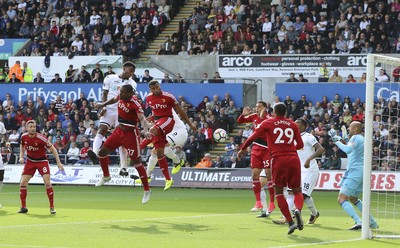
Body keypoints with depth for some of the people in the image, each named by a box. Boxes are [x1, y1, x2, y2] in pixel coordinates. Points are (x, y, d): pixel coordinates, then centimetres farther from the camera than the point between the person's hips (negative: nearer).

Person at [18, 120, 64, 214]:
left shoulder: (41, 138, -23)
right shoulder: (24, 137, -10)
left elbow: (52, 149, -14)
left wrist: (58, 162, -17)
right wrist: (21, 157, 0)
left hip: (42, 160, -4)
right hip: (30, 160, 4)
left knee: (47, 182, -17)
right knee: (23, 183, -5)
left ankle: (52, 207, -6)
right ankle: (23, 207, 10)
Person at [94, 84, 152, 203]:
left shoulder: (135, 104, -24)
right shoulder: (120, 98, -2)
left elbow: (142, 119, -35)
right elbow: (114, 100, 22)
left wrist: (146, 130, -53)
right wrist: (103, 104, 34)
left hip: (130, 134, -8)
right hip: (119, 131, 8)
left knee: (137, 162, -5)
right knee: (102, 152, 11)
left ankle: (147, 190, 4)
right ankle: (106, 176, 36)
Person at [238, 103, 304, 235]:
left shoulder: (267, 123, 7)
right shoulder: (292, 124, 14)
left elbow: (253, 137, 6)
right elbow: (300, 145, 14)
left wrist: (243, 149, 22)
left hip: (278, 159, -2)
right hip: (293, 158, 2)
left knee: (278, 192, 10)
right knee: (297, 191, 11)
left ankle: (290, 222, -2)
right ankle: (298, 210, -22)